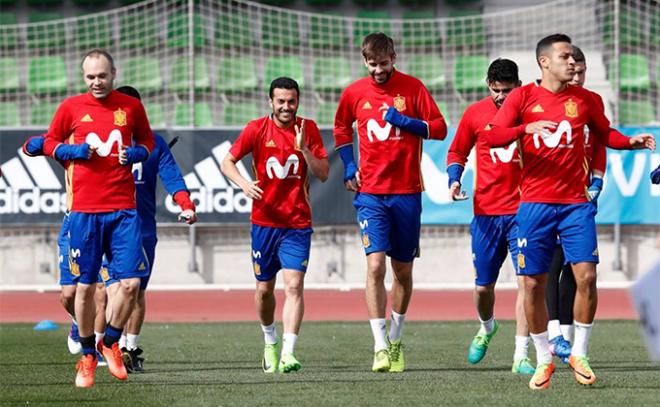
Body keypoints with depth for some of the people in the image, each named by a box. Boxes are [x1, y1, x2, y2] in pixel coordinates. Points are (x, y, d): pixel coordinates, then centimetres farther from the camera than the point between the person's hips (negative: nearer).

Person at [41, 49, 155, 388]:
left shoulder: (131, 107, 6)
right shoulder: (71, 107, 3)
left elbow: (147, 141, 20)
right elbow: (49, 143, 13)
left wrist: (135, 153, -2)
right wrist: (74, 151, -7)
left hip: (123, 208, 1)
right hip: (84, 210, -1)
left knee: (131, 282, -8)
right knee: (85, 286, 2)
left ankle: (110, 343, 16)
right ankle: (87, 355, 17)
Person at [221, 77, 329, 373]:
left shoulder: (308, 129, 1)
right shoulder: (257, 129, -1)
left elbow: (323, 174, 0)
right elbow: (227, 162, 1)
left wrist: (304, 148, -16)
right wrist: (243, 183, -19)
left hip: (298, 224, -1)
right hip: (265, 222, 1)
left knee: (294, 285, -14)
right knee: (264, 288, 9)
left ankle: (288, 353, -21)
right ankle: (270, 341, 34)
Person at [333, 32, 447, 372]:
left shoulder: (412, 88, -1)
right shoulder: (354, 93, 5)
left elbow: (440, 128, -2)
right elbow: (341, 128, 22)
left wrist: (404, 121, -16)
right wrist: (348, 166, 10)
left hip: (407, 192, 0)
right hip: (370, 193, 0)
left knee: (403, 270, 9)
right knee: (375, 265, -15)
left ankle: (395, 341, 26)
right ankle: (380, 348, -17)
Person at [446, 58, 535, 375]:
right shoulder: (475, 113, 3)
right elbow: (457, 152, 15)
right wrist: (454, 179, -2)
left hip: (523, 209, -2)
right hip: (486, 212, 2)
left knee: (527, 280, -13)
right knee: (483, 286, 8)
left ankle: (521, 357, -11)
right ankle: (486, 327, 42)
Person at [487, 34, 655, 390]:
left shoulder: (585, 100, 7)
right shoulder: (523, 97, 0)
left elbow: (605, 133, 22)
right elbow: (492, 135, -10)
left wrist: (631, 142, 3)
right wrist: (527, 128, -26)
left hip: (576, 203, 1)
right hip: (535, 204, -1)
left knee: (586, 275, -10)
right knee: (533, 284, 0)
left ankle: (579, 354, 6)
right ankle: (543, 359, 15)